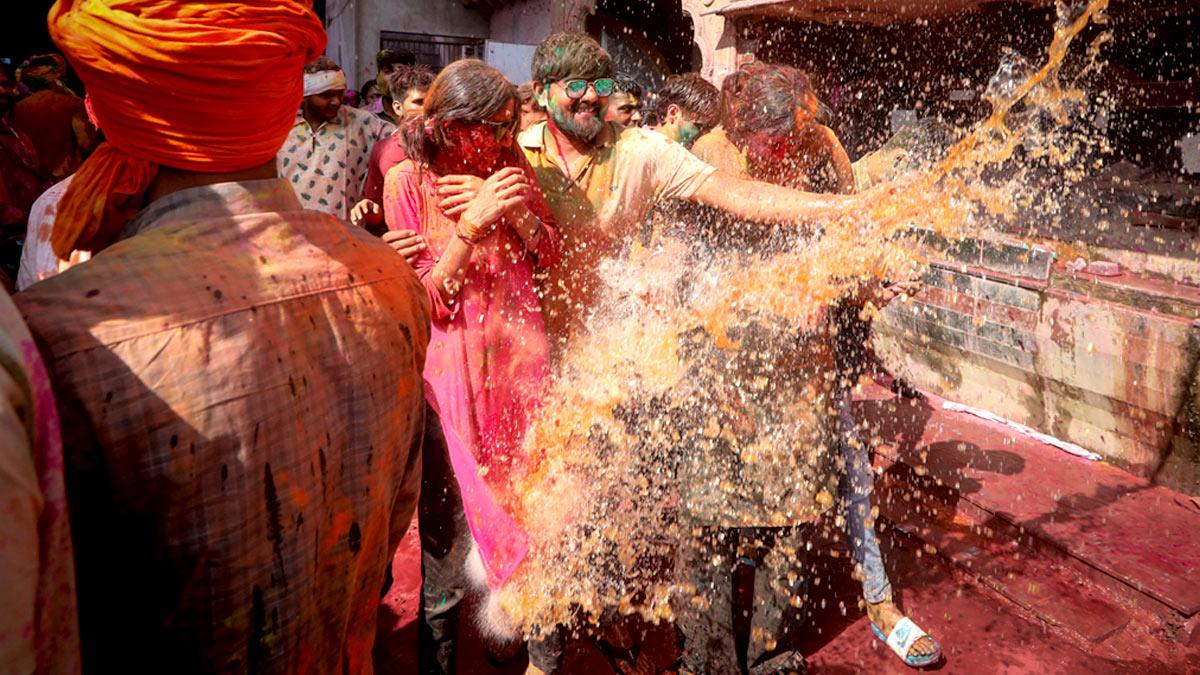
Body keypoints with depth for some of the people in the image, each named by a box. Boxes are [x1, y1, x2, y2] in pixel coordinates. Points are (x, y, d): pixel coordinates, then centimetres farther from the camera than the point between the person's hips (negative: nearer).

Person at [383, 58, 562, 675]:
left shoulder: (506, 163, 4)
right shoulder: (407, 180, -8)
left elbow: (549, 251, 6)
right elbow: (424, 298, -10)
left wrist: (511, 207, -12)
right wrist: (470, 226, -22)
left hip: (518, 346, 4)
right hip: (452, 356, -3)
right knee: (449, 500, 0)